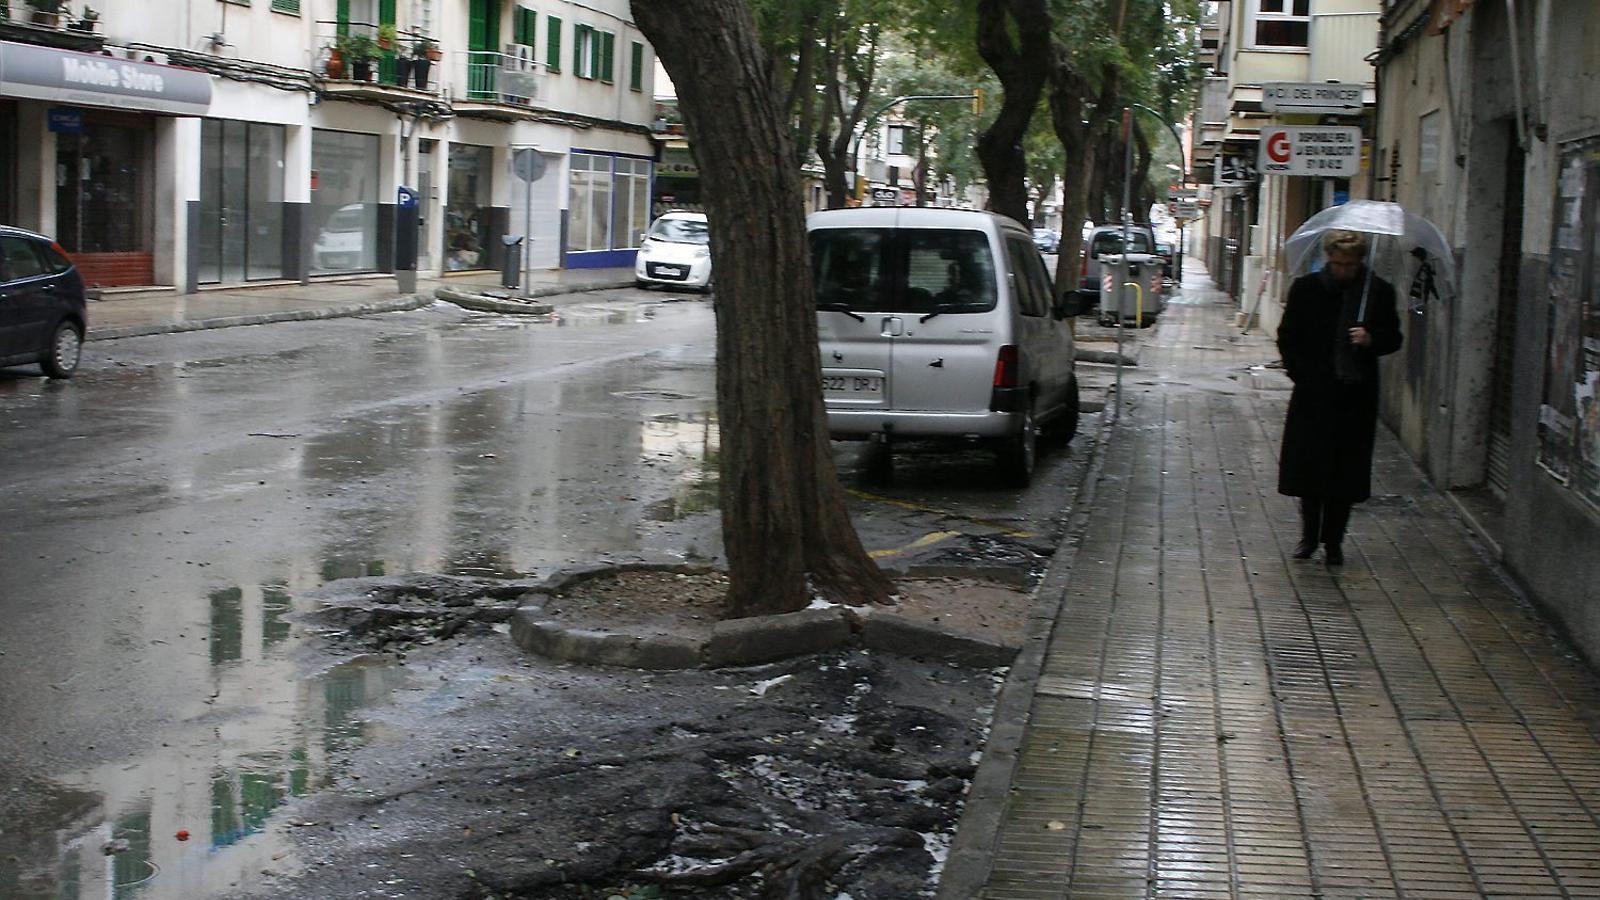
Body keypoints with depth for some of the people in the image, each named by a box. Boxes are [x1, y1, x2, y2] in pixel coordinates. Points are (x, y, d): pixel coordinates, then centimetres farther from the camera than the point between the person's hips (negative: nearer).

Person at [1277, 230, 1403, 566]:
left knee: (1346, 472, 3)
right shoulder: (1306, 288, -1)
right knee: (1307, 467, 4)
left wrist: (1371, 340, -14)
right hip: (1314, 394, 0)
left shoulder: (1379, 291, 0)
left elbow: (1393, 339, 7)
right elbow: (1287, 338, 5)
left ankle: (1333, 540, 15)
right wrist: (1302, 375, -4)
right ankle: (1309, 535, 20)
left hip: (1356, 396, 0)